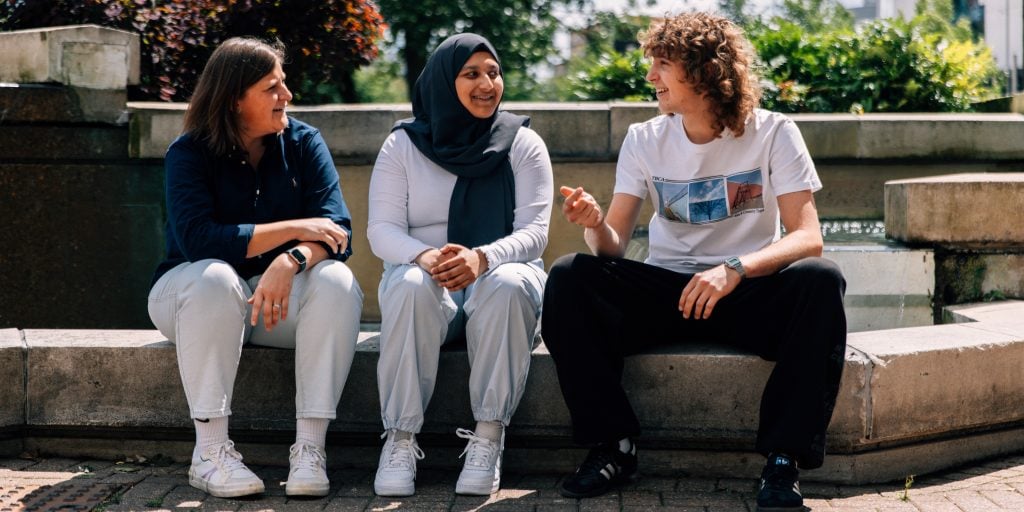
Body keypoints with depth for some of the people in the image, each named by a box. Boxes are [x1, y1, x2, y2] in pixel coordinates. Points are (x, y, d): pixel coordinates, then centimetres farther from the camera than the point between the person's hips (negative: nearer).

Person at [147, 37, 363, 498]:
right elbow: (197, 239, -27)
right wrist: (293, 229, -27)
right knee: (214, 279, -37)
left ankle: (310, 448, -30)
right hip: (191, 291, -2)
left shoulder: (303, 143, -2)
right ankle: (210, 452, -32)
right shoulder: (189, 153, -10)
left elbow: (337, 231, -15)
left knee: (336, 283, -28)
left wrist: (291, 260, -37)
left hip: (281, 290, 2)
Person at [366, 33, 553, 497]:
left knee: (507, 284, -36)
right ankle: (400, 441, -32)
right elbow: (382, 230, -4)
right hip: (423, 275, 0)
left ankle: (488, 440, -33)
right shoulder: (403, 145, 3)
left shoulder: (522, 144, 2)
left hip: (502, 273, 0)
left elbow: (534, 231, -7)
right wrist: (424, 256, -28)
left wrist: (482, 258, -29)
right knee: (411, 285, -36)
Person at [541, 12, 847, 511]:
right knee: (568, 278, -23)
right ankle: (613, 443, -14)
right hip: (664, 290, 2)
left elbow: (807, 237, -16)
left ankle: (784, 458, -25)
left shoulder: (772, 133, -6)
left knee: (820, 281, -33)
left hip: (750, 293, -2)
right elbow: (614, 246, -2)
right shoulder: (644, 140, 3)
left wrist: (733, 270, -34)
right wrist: (595, 224, -27)